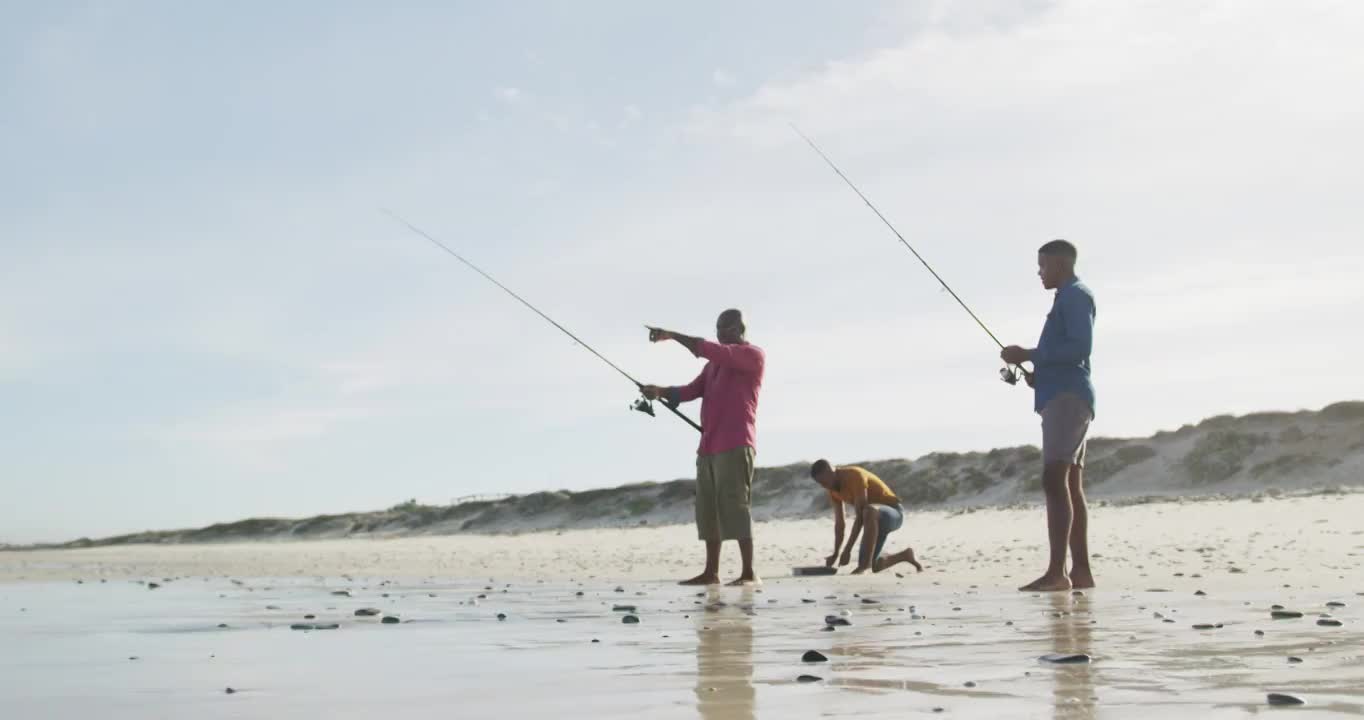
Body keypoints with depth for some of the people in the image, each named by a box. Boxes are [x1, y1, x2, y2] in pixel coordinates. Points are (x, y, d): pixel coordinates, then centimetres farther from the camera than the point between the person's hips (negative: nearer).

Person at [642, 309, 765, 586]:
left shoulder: (754, 355, -1)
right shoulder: (714, 363, 24)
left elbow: (710, 350, -15)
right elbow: (691, 391, 14)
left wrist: (672, 335, -14)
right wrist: (660, 392, -4)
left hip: (735, 445, -8)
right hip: (708, 446, 8)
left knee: (735, 506, -12)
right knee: (707, 508, 4)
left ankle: (749, 573, -12)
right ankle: (711, 572, 8)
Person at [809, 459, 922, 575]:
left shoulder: (854, 475, -25)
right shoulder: (833, 487, 1)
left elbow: (860, 516, -29)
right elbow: (839, 523, 6)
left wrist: (847, 550, -30)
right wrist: (835, 554, 0)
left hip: (894, 514, -9)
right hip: (877, 519, 9)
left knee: (868, 511, -43)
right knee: (874, 567, 1)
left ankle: (865, 564, -37)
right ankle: (905, 555, 29)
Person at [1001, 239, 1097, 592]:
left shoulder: (1075, 295, -4)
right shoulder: (1069, 299, 25)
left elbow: (1080, 348, -17)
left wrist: (1028, 355, -15)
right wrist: (1037, 374, 14)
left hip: (1068, 397, -10)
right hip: (1062, 396, 10)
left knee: (1054, 478, -18)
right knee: (1070, 483, 6)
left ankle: (1057, 571, -25)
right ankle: (1081, 570, 5)